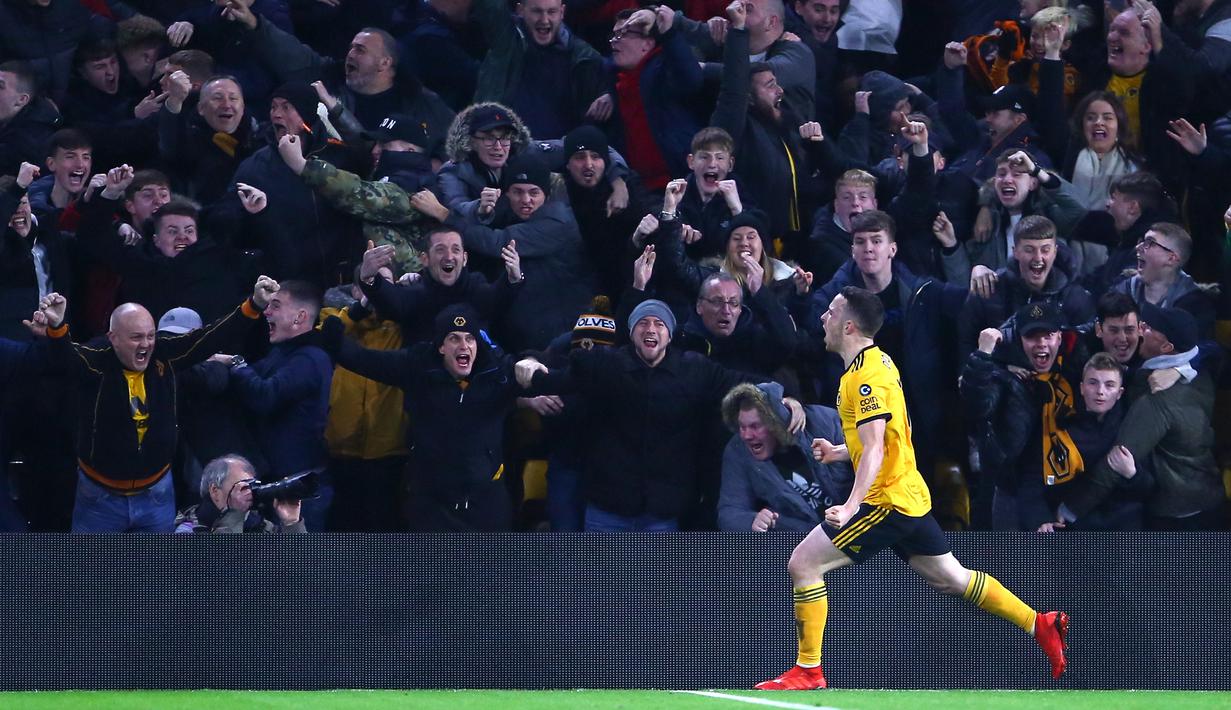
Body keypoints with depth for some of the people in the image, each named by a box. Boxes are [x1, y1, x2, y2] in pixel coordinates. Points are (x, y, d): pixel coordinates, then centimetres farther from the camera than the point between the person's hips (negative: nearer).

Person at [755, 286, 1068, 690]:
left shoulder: (866, 376, -17)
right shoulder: (877, 362, 13)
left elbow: (875, 450, -26)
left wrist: (851, 505, -35)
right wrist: (838, 452, 23)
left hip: (887, 502, -10)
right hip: (910, 497, 10)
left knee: (803, 564, -9)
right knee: (951, 578, 18)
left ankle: (807, 671, -5)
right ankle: (1041, 625, 18)